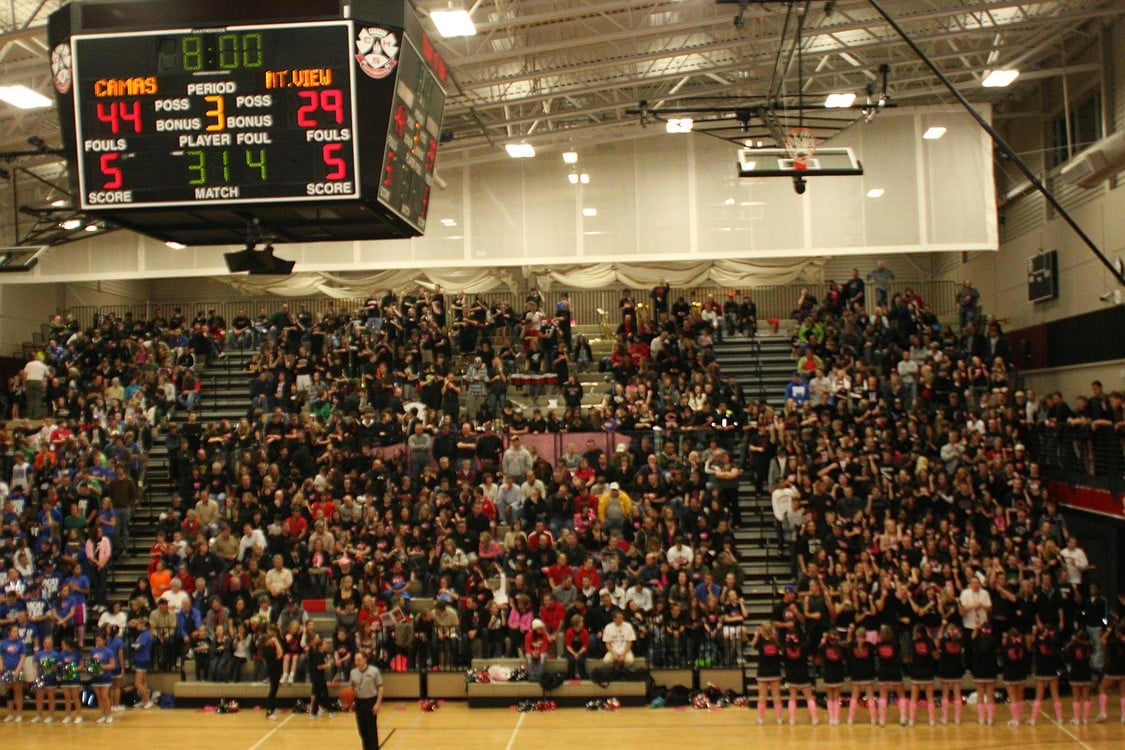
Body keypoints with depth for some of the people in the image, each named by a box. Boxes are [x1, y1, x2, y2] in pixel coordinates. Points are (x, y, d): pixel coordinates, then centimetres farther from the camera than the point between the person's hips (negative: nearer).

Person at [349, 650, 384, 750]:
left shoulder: (374, 671, -9)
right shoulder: (353, 672, 3)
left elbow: (380, 687, -7)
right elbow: (352, 688, 14)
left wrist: (378, 703, -13)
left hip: (371, 701, -4)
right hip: (359, 702, 4)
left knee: (372, 729, -2)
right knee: (362, 729, 10)